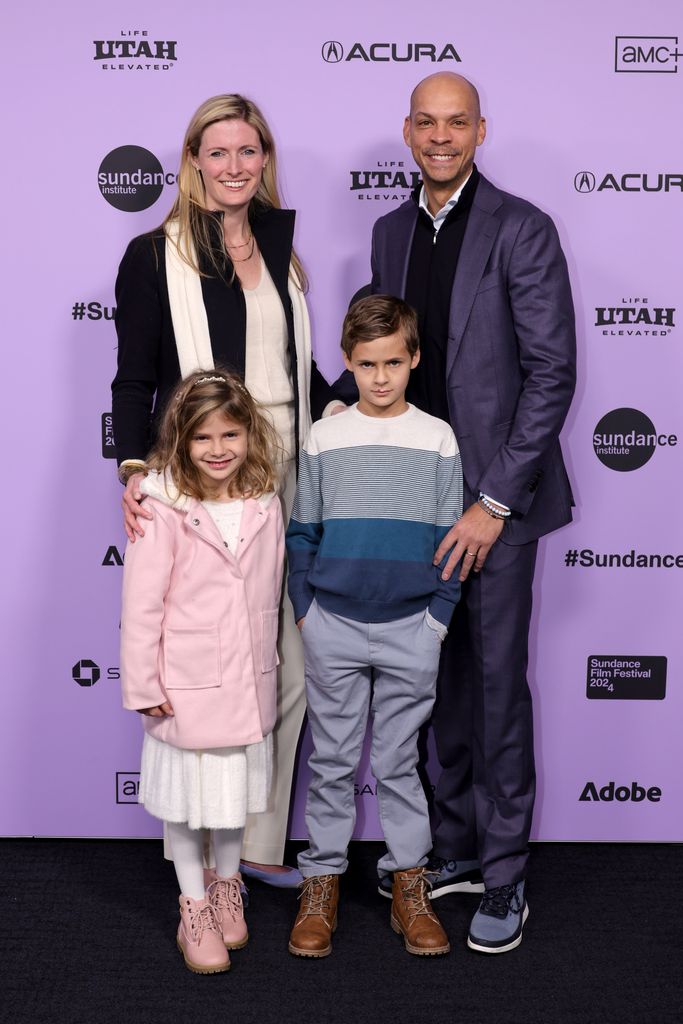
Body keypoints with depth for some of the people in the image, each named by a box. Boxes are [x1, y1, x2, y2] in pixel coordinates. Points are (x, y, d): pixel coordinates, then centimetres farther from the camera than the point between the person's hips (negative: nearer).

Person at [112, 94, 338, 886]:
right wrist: (133, 469, -16)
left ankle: (259, 843, 21)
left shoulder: (281, 251, 16)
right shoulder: (154, 257, 0)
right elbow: (133, 382, -3)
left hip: (284, 479, 5)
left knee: (289, 669, 5)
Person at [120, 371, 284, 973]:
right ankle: (194, 910, 30)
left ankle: (227, 890, 41)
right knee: (187, 797, 11)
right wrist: (143, 685, -11)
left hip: (248, 682, 4)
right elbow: (142, 605, -14)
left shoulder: (265, 505, -2)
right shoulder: (164, 510, -17)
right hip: (186, 687, -4)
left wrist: (267, 662, 13)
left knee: (238, 790, 18)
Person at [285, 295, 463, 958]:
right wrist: (303, 610, 2)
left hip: (410, 630, 0)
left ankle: (409, 886, 21)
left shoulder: (437, 438, 1)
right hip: (332, 628, 1)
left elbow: (449, 536, 3)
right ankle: (322, 884, 21)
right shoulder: (324, 438, 2)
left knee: (400, 761, 9)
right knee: (332, 760, 9)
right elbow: (302, 532, 6)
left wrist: (439, 615, -2)